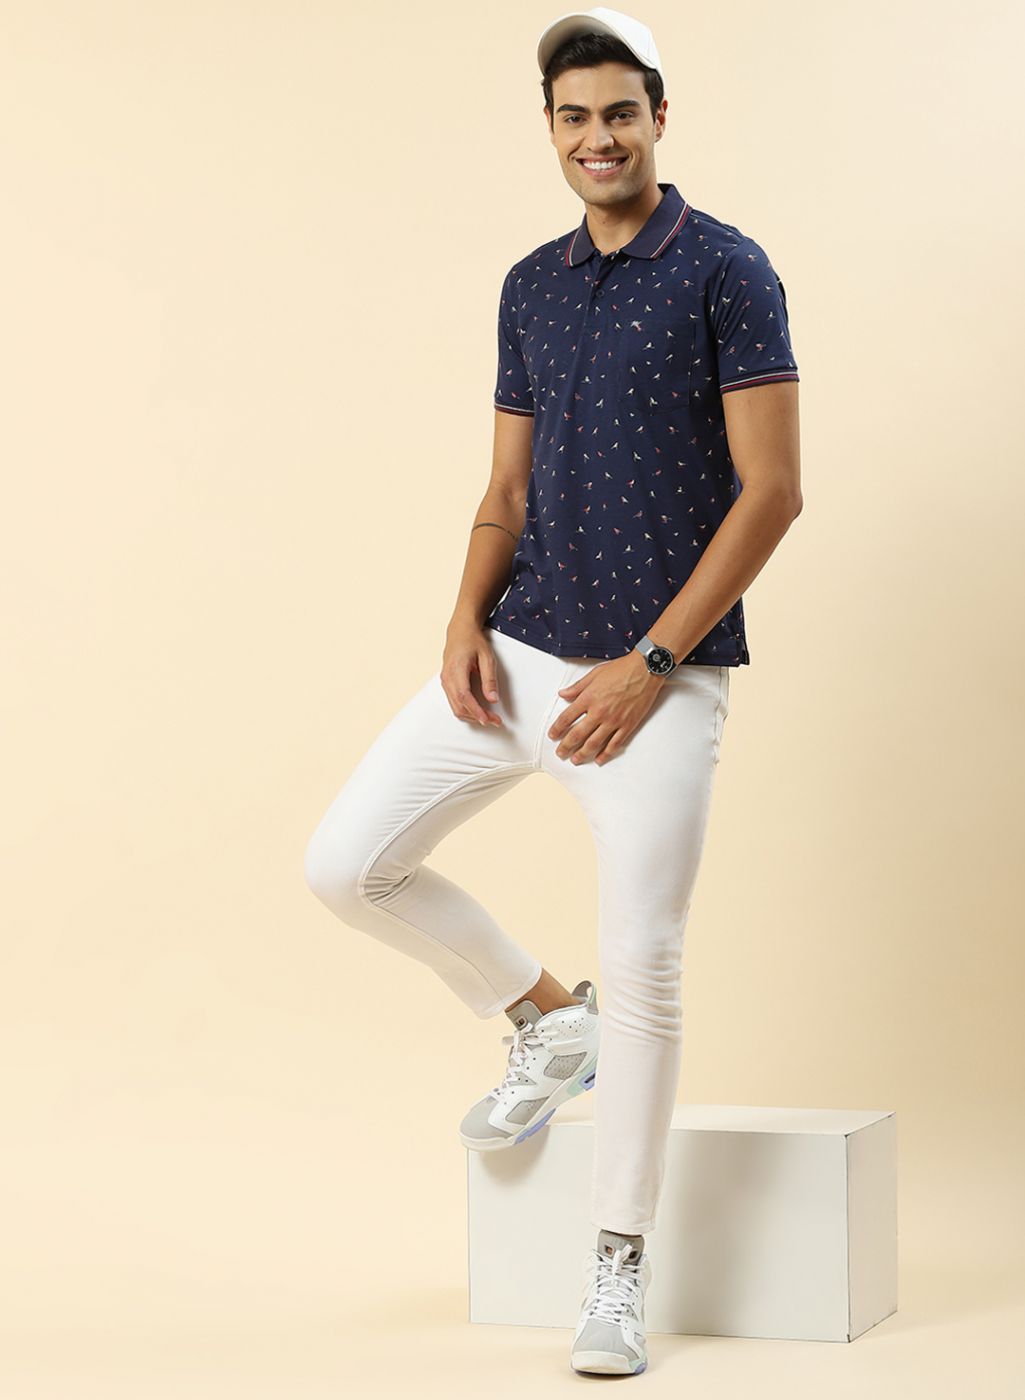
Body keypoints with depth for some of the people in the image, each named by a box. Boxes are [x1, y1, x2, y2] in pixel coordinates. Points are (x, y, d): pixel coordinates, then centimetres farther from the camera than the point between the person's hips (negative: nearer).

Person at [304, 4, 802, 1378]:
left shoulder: (725, 270, -7)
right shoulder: (531, 287, 12)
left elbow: (773, 490, -11)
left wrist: (647, 666, -15)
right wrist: (467, 620, -3)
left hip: (660, 676, -6)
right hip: (518, 656, 6)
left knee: (641, 965, -5)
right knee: (349, 861, 1)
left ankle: (619, 1267, 11)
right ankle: (545, 1023, 23)